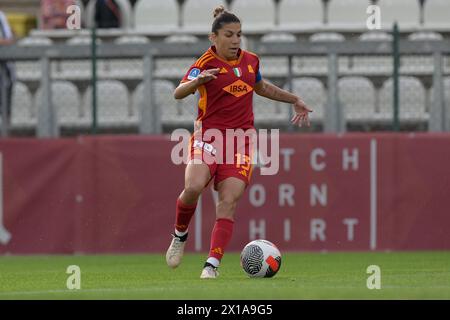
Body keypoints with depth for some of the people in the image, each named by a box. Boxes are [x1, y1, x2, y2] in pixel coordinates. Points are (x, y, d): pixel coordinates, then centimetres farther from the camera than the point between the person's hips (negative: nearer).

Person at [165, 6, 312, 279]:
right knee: (193, 187, -26)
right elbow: (179, 93, -21)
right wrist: (198, 80, -41)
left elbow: (261, 87, 34)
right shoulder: (206, 63, -5)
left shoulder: (250, 60, 12)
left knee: (229, 200, -12)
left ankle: (212, 264, -13)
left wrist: (295, 100, 33)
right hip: (209, 135, -4)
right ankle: (180, 235, 3)